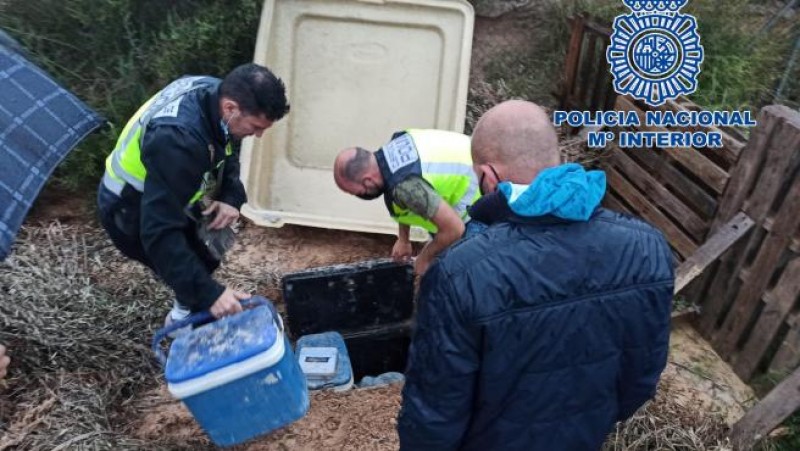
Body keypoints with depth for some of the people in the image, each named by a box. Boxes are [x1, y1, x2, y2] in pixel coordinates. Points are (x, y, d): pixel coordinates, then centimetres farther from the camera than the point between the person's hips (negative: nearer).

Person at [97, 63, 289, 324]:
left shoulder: (213, 92, -17)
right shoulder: (177, 140, -41)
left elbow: (227, 151, 3)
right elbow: (160, 232, -39)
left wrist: (232, 197, -14)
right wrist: (209, 293, -40)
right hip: (131, 215, -8)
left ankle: (189, 310, 29)